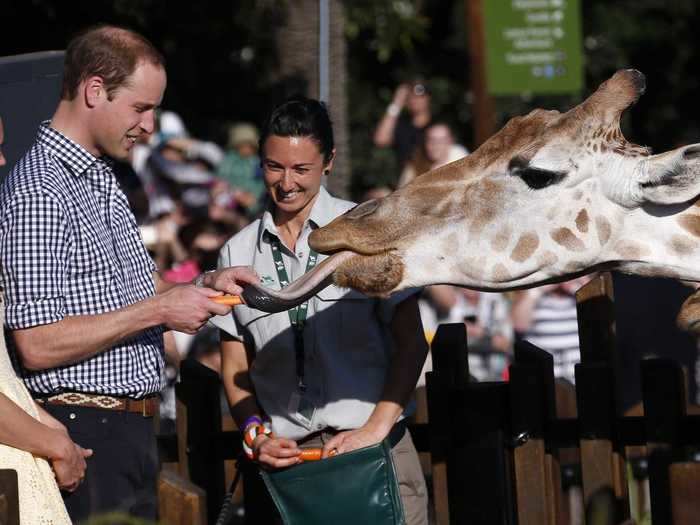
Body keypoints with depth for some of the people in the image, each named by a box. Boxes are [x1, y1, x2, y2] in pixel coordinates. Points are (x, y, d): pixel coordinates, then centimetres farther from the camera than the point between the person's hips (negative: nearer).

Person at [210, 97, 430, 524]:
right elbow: (235, 367, 13)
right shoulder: (238, 253, 11)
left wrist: (375, 429, -9)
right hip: (287, 455, 2)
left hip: (374, 450, -2)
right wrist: (255, 433, -4)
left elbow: (411, 344, 1)